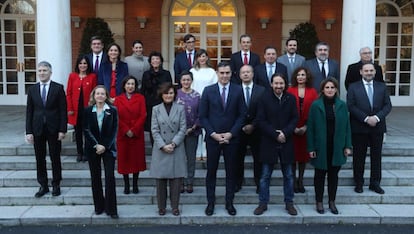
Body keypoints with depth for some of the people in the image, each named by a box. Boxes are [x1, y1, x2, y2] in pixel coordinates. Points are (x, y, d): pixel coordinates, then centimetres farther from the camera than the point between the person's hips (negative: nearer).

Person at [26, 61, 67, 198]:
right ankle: (43, 185, 19)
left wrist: (62, 130, -10)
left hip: (53, 129, -2)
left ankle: (56, 185, 19)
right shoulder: (32, 89, 6)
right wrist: (29, 131, -1)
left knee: (55, 157, 7)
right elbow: (29, 112, 5)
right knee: (40, 158, 7)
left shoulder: (58, 88, -2)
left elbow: (63, 110, -4)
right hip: (37, 129, 3)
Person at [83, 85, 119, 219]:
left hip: (108, 148, -1)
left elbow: (114, 130, -3)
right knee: (95, 177, 7)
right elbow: (86, 130, -1)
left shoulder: (112, 110, 0)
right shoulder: (88, 110, 3)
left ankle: (111, 208, -1)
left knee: (110, 177, -6)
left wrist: (105, 146, -11)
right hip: (92, 148, 2)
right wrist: (96, 145, -11)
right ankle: (99, 206, 18)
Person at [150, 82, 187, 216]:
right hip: (160, 149, 0)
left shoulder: (180, 108, 4)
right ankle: (161, 207, 17)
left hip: (177, 149, 0)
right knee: (160, 179, 4)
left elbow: (183, 129, -1)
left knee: (176, 179, 2)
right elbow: (154, 130, -1)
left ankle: (175, 206, 15)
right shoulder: (156, 109, 5)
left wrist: (173, 143, -11)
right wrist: (163, 145, -11)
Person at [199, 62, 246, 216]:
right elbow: (202, 116, 0)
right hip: (212, 138, 0)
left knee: (231, 171, 8)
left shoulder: (238, 90, 1)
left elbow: (242, 115, 1)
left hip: (231, 138, 1)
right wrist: (213, 133, -10)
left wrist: (231, 133, -8)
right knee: (211, 171, 7)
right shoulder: (208, 91, 0)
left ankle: (229, 202, 20)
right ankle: (210, 202, 18)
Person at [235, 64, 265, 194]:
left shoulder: (261, 90, 1)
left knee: (258, 158, 6)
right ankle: (237, 183, 19)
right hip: (240, 130, 0)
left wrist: (253, 125, -10)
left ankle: (259, 183, 17)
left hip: (256, 130, 0)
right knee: (238, 157, 7)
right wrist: (242, 126, -9)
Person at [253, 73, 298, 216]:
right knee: (265, 176, 6)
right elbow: (260, 120, -7)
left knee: (288, 175, 11)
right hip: (268, 143, -2)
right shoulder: (265, 98, -5)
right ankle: (263, 203, 18)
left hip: (286, 142, 2)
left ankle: (289, 203, 24)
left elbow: (294, 119, 1)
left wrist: (285, 133, -14)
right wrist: (275, 134, -14)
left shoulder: (291, 99, 1)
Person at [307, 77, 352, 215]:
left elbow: (347, 126, 4)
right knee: (320, 175, 9)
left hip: (337, 147, 2)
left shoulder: (342, 105, 2)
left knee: (333, 175, 11)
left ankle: (332, 202, 24)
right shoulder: (316, 105, -5)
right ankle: (319, 202, 21)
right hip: (320, 147, -2)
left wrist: (347, 146, 0)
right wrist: (311, 148, -8)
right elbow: (310, 128, -5)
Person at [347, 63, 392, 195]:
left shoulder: (382, 87, 8)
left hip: (378, 127, 2)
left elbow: (388, 105, 2)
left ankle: (375, 183, 20)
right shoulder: (353, 87, 0)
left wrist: (377, 117, -14)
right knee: (359, 157, 6)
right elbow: (351, 106, -8)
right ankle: (359, 183, 17)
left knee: (376, 156, 9)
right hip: (359, 128, -2)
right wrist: (366, 118, -16)